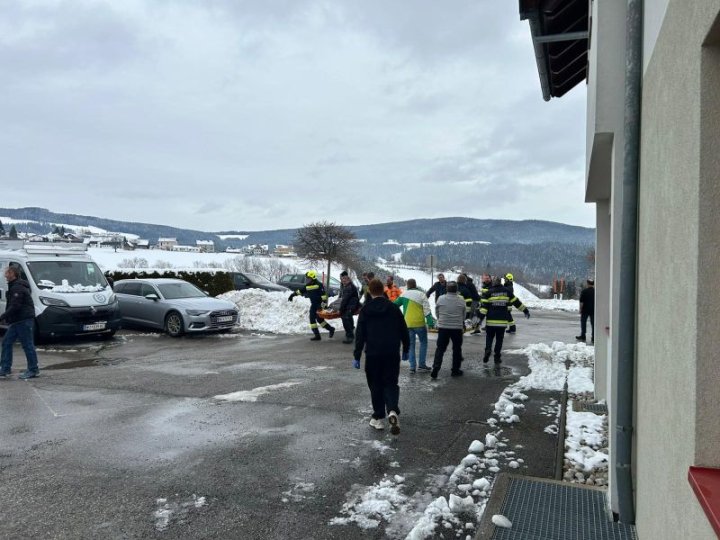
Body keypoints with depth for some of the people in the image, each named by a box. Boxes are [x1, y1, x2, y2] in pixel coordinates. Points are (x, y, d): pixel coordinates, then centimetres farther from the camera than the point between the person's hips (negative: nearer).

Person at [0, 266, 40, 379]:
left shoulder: (18, 288, -15)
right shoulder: (14, 286, 19)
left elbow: (15, 306, -21)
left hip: (24, 320, -11)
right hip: (17, 321, 11)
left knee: (27, 345, -5)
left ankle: (33, 370, 1)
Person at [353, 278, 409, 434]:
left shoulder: (365, 310, -2)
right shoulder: (394, 308, 4)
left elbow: (360, 335, -4)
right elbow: (404, 331, 9)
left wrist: (357, 356, 0)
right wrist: (405, 350, 21)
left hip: (373, 354, -1)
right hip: (392, 353, 2)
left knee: (376, 385, 11)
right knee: (391, 383, 7)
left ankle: (379, 418, 14)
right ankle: (393, 411, -16)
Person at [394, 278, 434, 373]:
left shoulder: (404, 295, 2)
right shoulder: (421, 294, -4)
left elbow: (395, 304, 6)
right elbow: (427, 309, -8)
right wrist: (430, 321, -8)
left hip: (408, 324, 2)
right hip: (419, 323, -2)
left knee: (411, 345, 10)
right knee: (423, 343, 13)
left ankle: (412, 366, 6)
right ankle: (421, 364, 8)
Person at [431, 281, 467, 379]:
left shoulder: (440, 299, -6)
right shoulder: (461, 300, -6)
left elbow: (437, 312, 4)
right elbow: (464, 314, 4)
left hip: (443, 327, 1)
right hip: (457, 328, 0)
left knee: (440, 349, 7)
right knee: (457, 349, 13)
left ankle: (436, 368, -4)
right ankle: (455, 370, 18)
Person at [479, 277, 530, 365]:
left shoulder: (489, 292, 0)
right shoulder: (506, 291, 7)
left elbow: (484, 305, -8)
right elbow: (516, 302, 11)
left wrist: (481, 317, -11)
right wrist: (525, 310, 21)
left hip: (491, 321, -1)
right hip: (502, 321, 1)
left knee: (489, 336, 13)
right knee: (499, 339, 11)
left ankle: (488, 349, -12)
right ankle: (497, 358, 11)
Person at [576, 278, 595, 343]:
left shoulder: (584, 291, -8)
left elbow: (581, 302, -10)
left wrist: (580, 309, -2)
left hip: (585, 310, -3)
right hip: (593, 310, 3)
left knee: (583, 323, 10)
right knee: (593, 324, 4)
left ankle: (583, 337, 13)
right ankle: (593, 339, 2)